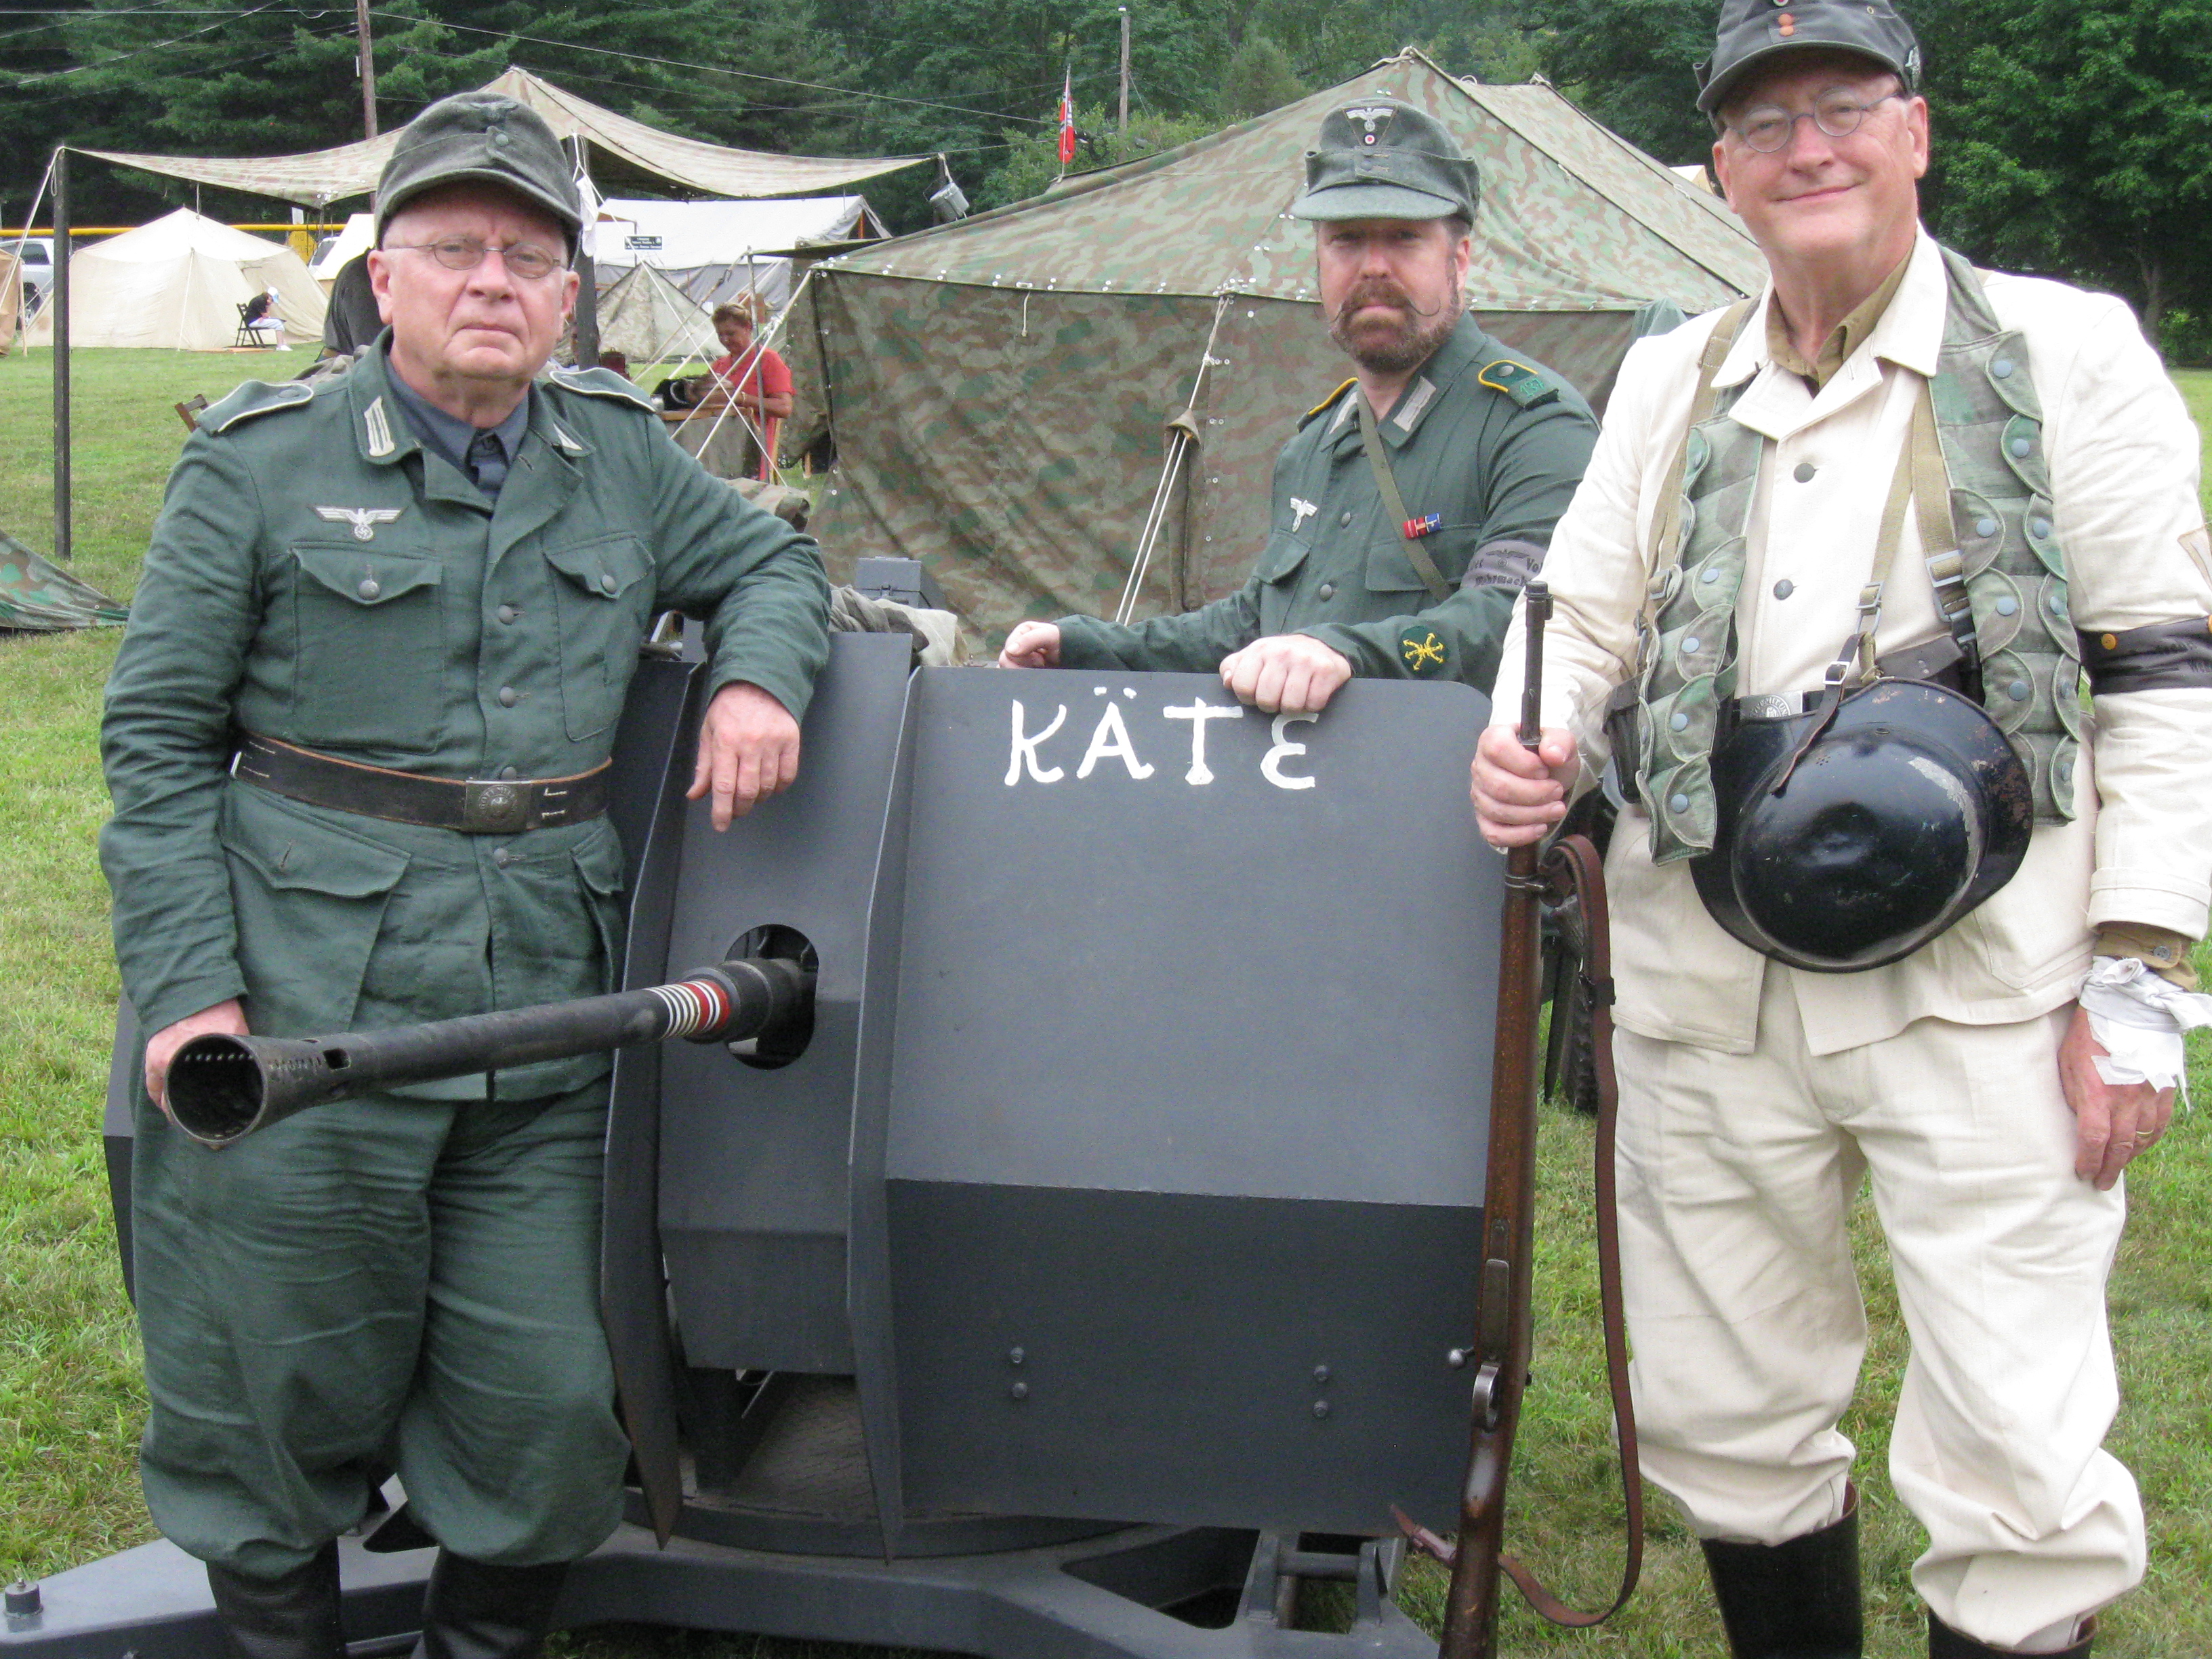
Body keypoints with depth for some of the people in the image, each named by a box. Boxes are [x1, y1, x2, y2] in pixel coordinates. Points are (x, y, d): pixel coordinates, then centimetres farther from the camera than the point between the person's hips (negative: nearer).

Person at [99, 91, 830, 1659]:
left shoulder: (621, 455, 10)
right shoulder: (263, 465, 0)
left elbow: (773, 560, 26)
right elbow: (156, 736, 0)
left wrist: (758, 674, 2)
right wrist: (186, 986, -8)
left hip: (545, 1024, 3)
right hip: (302, 1021, -3)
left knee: (543, 1411, 8)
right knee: (282, 1400, 9)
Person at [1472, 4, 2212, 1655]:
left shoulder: (2066, 353, 1)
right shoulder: (1670, 379, 14)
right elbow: (1585, 614, 18)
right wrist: (1529, 747, -6)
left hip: (1977, 994, -4)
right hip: (1708, 993, 5)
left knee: (2017, 1461, -5)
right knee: (1725, 1420, 15)